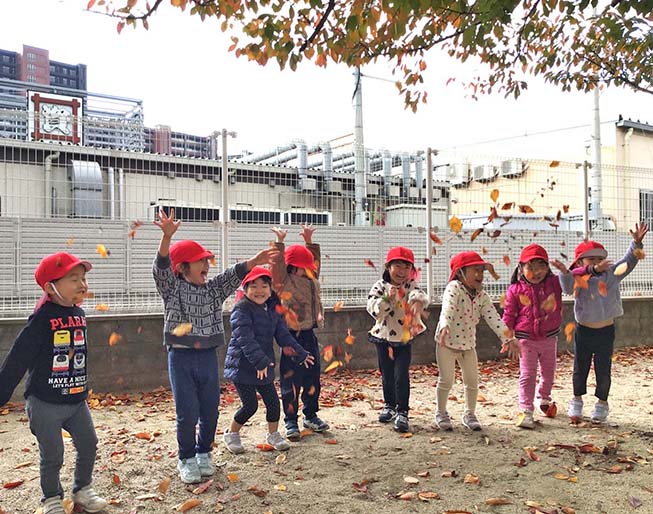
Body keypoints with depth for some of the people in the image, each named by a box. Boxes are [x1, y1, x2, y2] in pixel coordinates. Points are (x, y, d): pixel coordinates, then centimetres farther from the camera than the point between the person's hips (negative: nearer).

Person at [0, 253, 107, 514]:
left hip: (76, 400, 6)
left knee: (89, 445, 12)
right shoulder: (42, 318, -18)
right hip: (45, 403, -6)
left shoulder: (79, 314, 3)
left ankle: (82, 490, 32)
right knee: (53, 455, 6)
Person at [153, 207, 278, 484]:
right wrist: (167, 236, -41)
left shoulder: (214, 288, 7)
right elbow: (162, 266, -22)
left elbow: (234, 274, -7)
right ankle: (186, 459, 19)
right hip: (181, 357, -4)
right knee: (187, 413, -2)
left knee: (210, 411, 9)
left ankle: (203, 453, 31)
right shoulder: (172, 288, -4)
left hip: (208, 356, 4)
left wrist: (255, 261, -27)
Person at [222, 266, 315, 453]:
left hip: (264, 366, 7)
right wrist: (259, 361, -32)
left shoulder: (272, 310, 8)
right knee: (250, 404, -2)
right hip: (242, 366, -7)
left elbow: (283, 334, 14)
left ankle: (273, 434, 31)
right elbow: (245, 339, -24)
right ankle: (231, 434, 22)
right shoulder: (241, 310, -16)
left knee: (272, 401, 9)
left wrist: (300, 353, 14)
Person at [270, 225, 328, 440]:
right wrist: (279, 241, -22)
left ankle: (310, 416, 29)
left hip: (309, 336, 7)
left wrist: (308, 240, 18)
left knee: (313, 379, 14)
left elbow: (314, 260, 22)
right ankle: (290, 421, 12)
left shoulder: (311, 281, 11)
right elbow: (277, 265, -21)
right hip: (292, 338, -7)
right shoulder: (284, 283, -9)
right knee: (291, 380, 1)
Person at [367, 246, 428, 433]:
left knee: (401, 376, -8)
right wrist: (387, 298, -29)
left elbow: (422, 297, -25)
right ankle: (389, 405, 34)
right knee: (387, 375, 15)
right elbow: (373, 309, -16)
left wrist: (417, 299, -48)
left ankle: (402, 412, 3)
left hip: (404, 339, -1)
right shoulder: (380, 286, -6)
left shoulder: (411, 286, -5)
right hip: (384, 338, 1)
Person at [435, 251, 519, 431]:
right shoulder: (454, 288, -19)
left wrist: (508, 338, -14)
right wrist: (444, 326, -55)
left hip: (468, 344, 6)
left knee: (472, 381, 8)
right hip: (447, 342, -5)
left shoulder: (482, 296, -1)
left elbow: (493, 318, -5)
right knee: (446, 380, 0)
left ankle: (469, 414, 26)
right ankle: (441, 414, 19)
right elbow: (447, 309, -37)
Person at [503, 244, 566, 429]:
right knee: (527, 375, -5)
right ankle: (525, 411, -3)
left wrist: (564, 270, -23)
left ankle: (544, 399, 44)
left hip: (549, 337, 3)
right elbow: (509, 315, -2)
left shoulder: (554, 283, -2)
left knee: (548, 373, 20)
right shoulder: (515, 290, -7)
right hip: (526, 339, -3)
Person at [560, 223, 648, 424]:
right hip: (584, 331, -2)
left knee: (603, 370, 9)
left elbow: (627, 262, -2)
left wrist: (636, 243, -14)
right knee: (580, 369, 11)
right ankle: (577, 400, 29)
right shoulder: (578, 280, -11)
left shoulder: (610, 274, 0)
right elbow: (566, 281, -32)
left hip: (606, 331, 2)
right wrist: (593, 269, -37)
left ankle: (602, 403, 25)